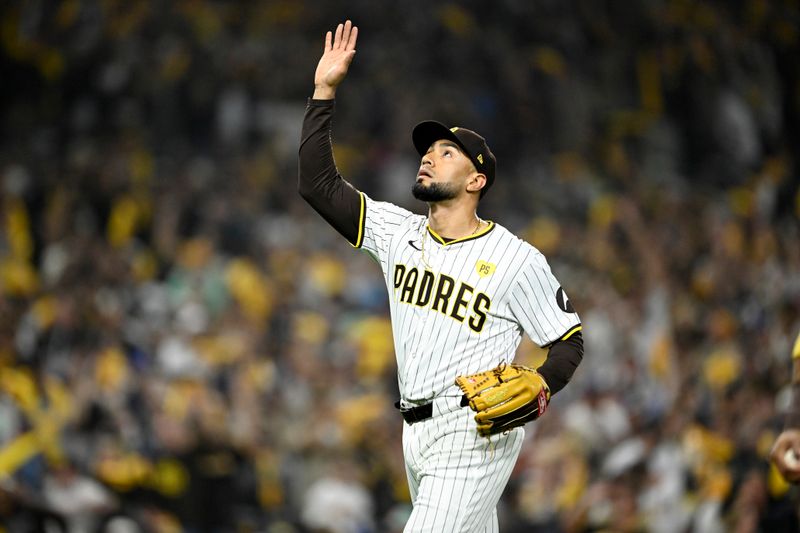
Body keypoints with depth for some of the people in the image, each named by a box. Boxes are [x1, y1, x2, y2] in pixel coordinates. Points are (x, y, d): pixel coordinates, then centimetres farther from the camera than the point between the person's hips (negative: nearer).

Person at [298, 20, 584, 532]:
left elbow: (569, 339, 0)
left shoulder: (516, 259, -6)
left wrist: (539, 387, -21)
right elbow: (318, 183, 5)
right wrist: (325, 89, -1)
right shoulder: (399, 234, 10)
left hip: (475, 434, -7)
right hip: (417, 432, 7)